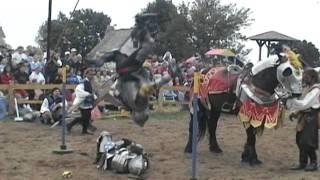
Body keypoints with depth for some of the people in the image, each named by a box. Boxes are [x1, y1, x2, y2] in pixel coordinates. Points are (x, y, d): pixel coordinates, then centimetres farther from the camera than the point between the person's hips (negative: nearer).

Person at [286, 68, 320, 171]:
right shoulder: (309, 89, 15)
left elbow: (304, 104, -23)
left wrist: (289, 101, -20)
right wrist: (295, 113, 7)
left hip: (311, 120, -10)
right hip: (304, 119, 10)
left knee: (308, 142, -6)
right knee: (300, 141, 11)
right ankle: (302, 163, 18)